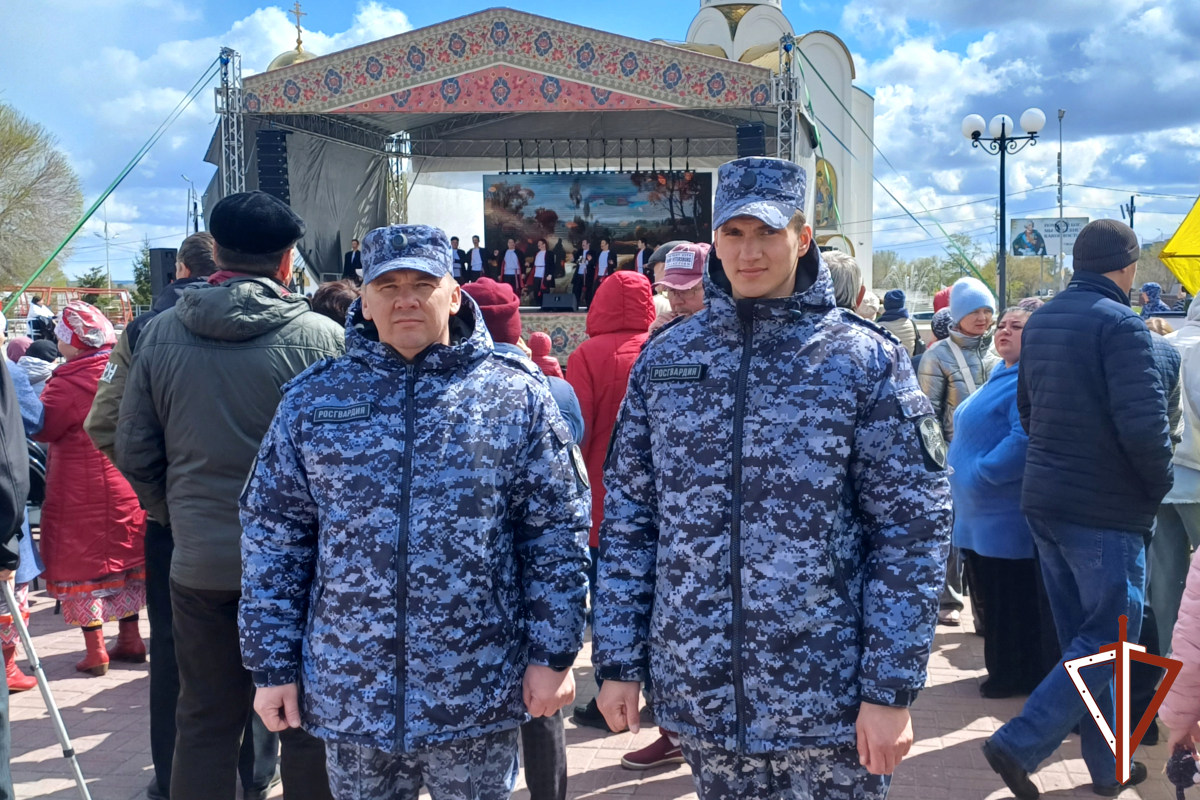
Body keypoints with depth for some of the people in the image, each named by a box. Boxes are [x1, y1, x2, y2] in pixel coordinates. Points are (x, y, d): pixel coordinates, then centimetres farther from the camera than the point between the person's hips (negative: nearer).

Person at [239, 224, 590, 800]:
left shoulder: (516, 392, -2)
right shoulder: (314, 398, 2)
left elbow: (557, 530, -1)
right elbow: (273, 536, 5)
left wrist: (553, 654, -5)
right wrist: (275, 665, 2)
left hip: (477, 699, -1)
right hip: (350, 696, 2)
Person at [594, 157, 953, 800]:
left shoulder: (866, 360, -5)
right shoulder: (664, 359, 4)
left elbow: (913, 527, -7)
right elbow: (627, 516, 6)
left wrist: (890, 691, -11)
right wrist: (618, 662, 2)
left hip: (828, 703, -2)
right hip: (700, 697, 3)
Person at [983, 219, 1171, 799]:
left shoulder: (1039, 322, 11)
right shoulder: (1120, 324, -15)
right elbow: (1144, 424, -21)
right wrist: (1160, 486, -5)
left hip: (1043, 501, 8)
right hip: (1106, 509, -8)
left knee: (1081, 638, 15)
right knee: (1109, 641, 2)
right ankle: (1019, 745, -5)